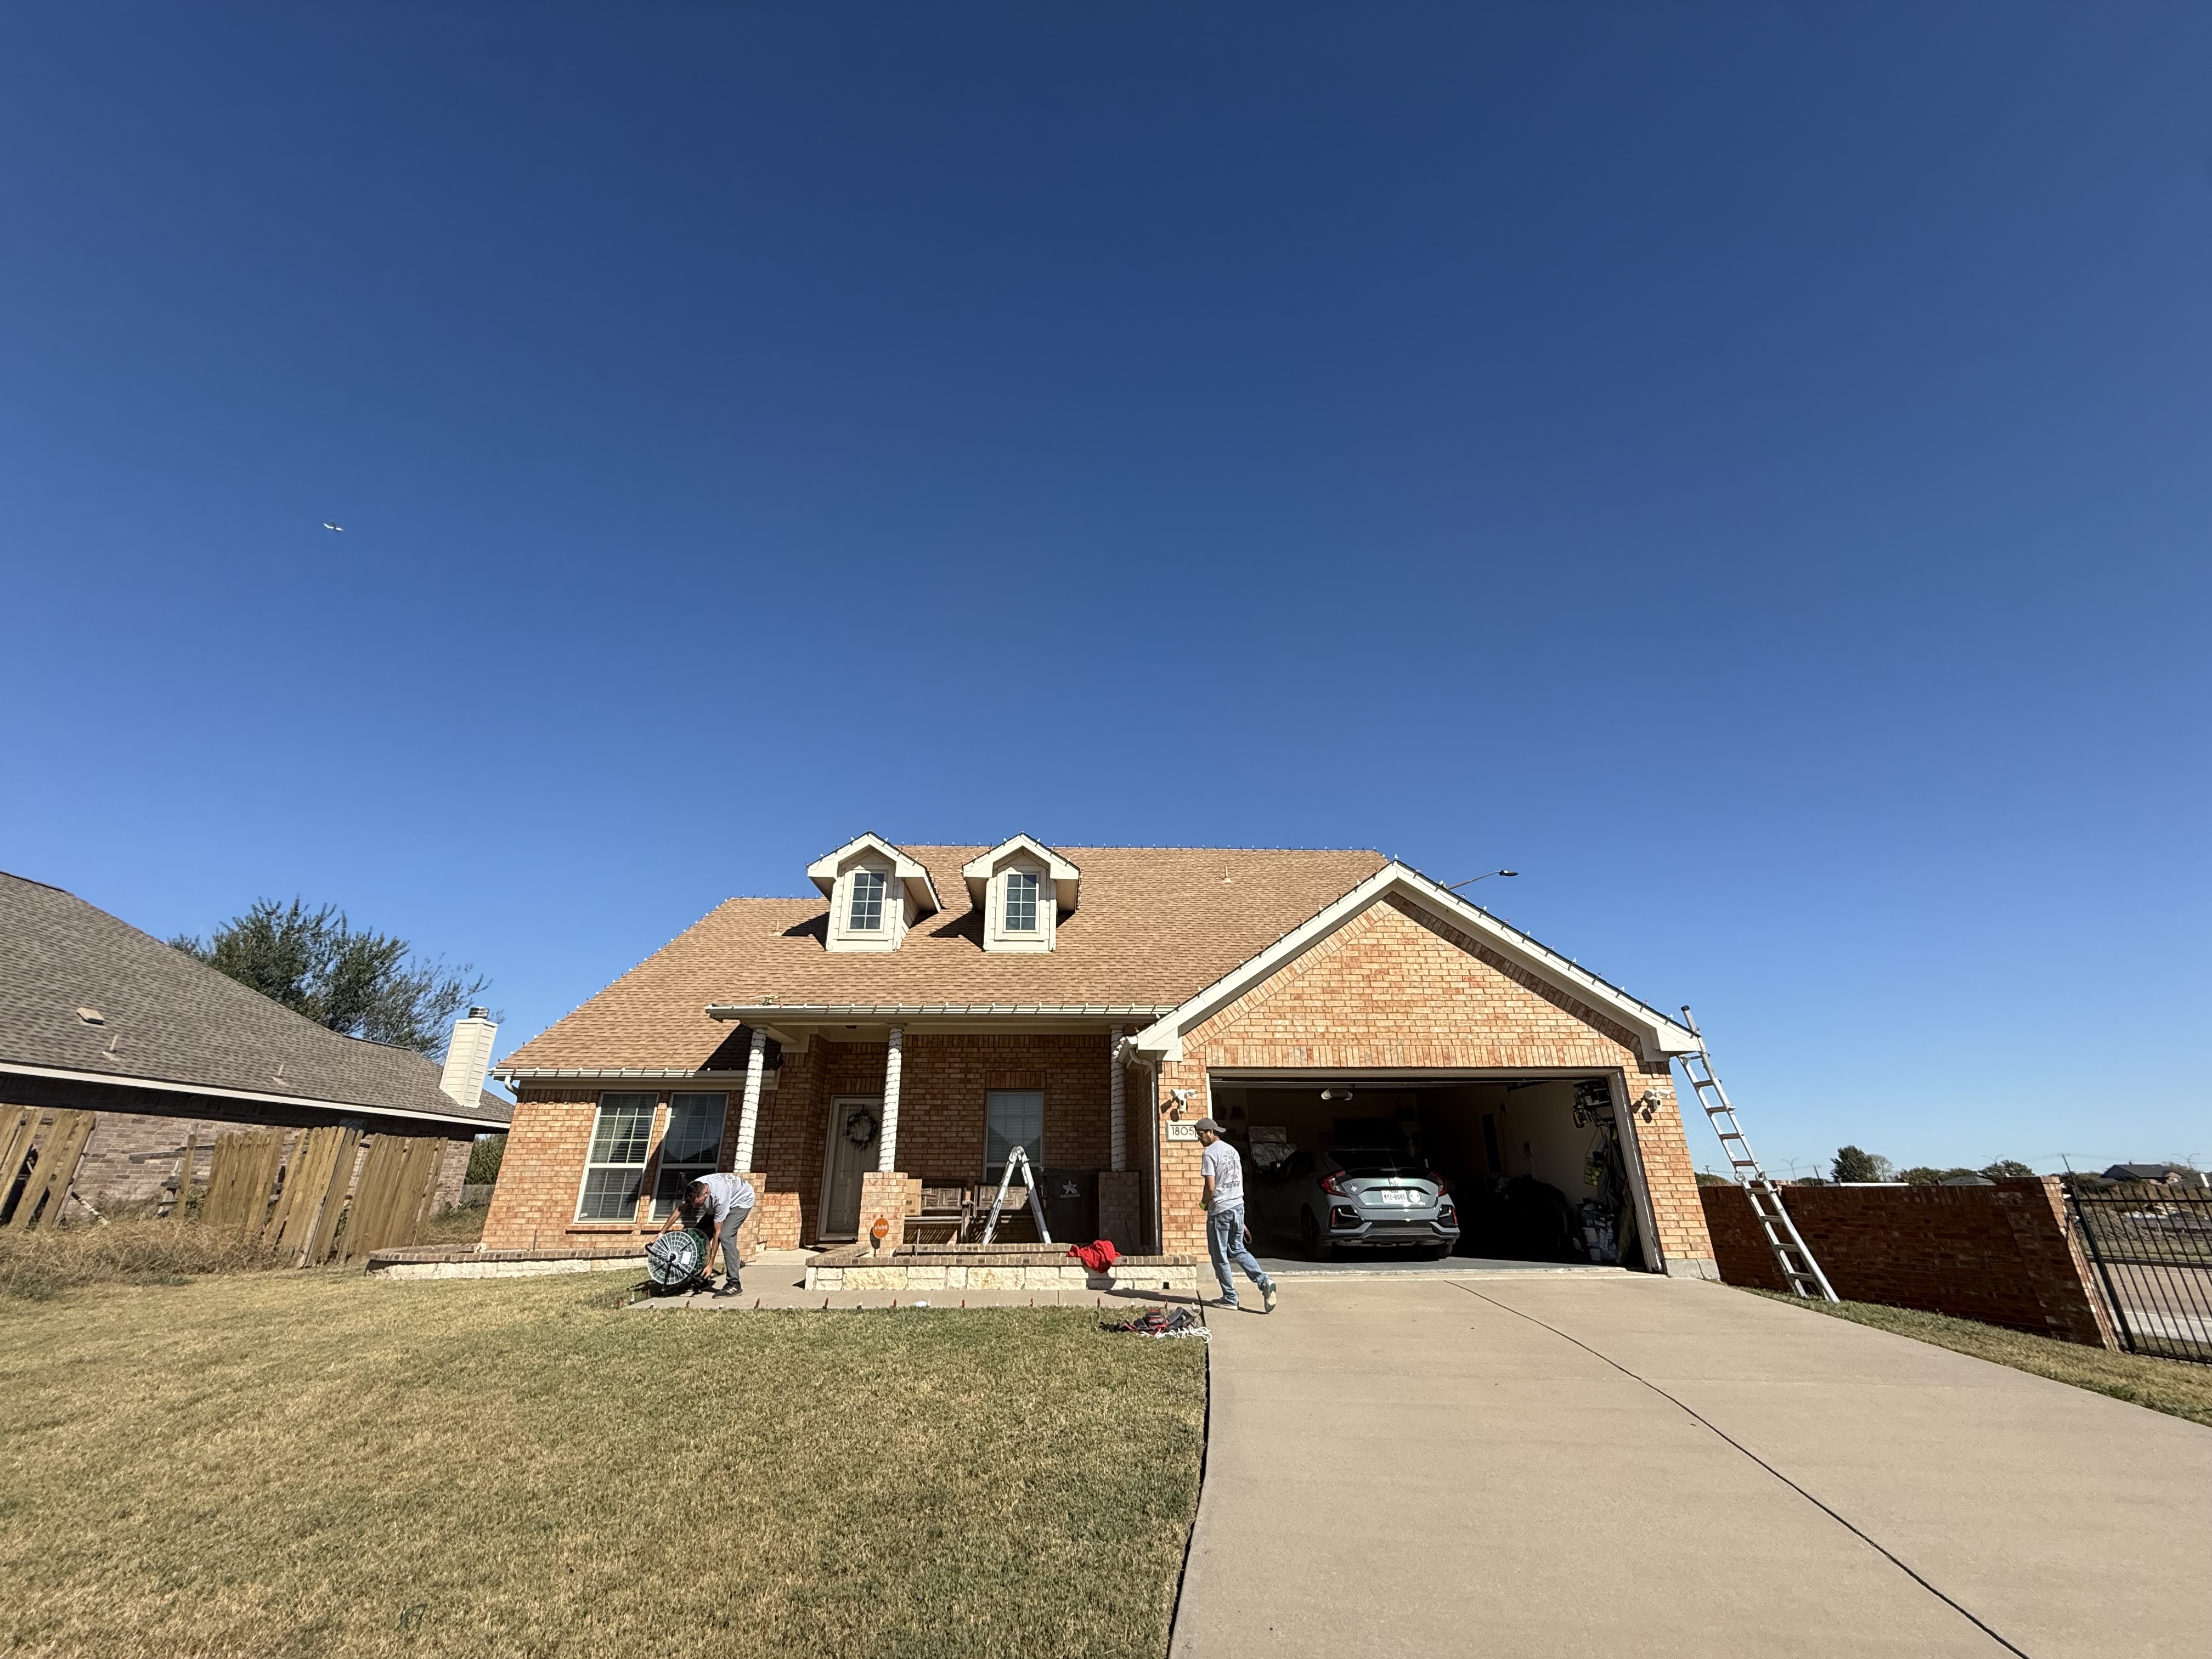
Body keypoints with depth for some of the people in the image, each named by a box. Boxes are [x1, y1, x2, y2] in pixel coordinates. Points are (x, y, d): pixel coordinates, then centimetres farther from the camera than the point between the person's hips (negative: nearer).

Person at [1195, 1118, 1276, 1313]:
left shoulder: (1209, 1154, -14)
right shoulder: (1232, 1150, 12)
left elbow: (1211, 1187, -18)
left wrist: (1205, 1203, 0)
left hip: (1220, 1210, -8)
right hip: (1238, 1206, 8)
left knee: (1220, 1256, 6)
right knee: (1238, 1250, 16)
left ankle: (1230, 1298, 11)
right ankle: (1264, 1281, -1)